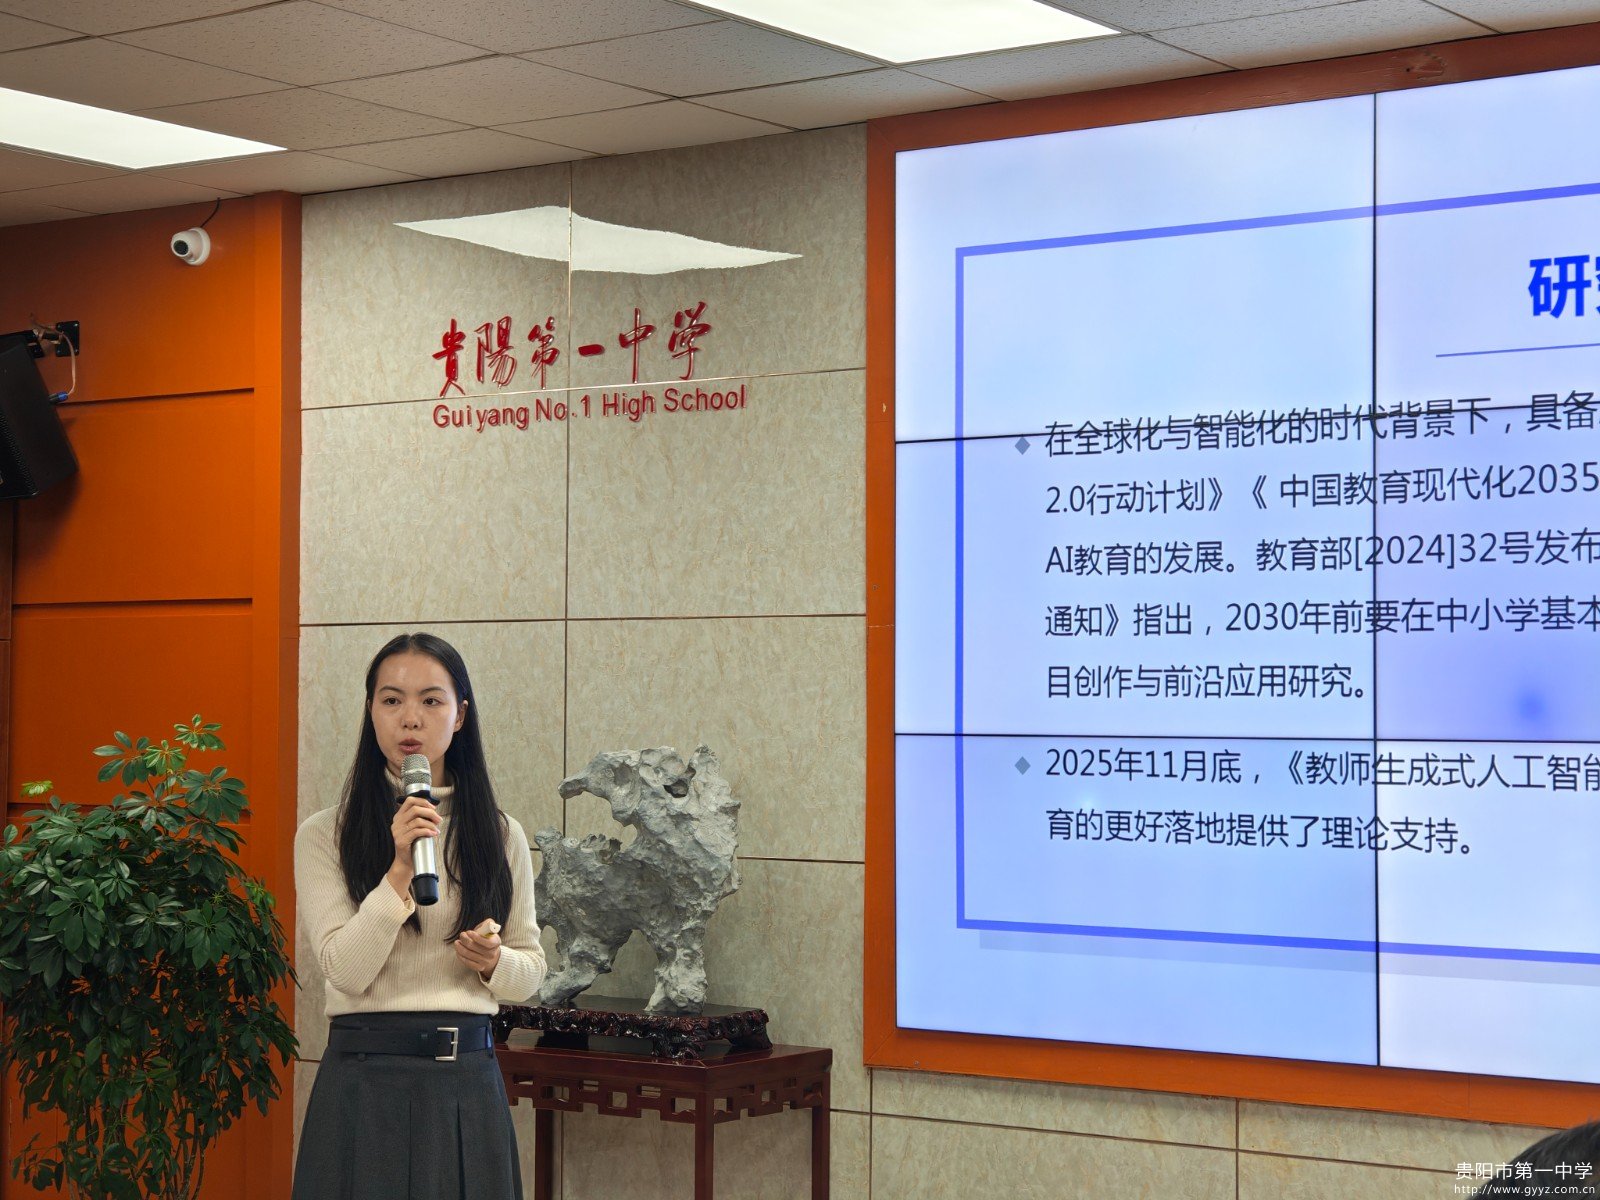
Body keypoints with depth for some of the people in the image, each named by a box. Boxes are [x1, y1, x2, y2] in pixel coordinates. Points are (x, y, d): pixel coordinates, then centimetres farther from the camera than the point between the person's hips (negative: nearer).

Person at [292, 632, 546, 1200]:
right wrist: (399, 871, -20)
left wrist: (494, 961, -8)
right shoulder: (325, 835, -1)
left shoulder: (500, 835, 7)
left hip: (467, 1078, 3)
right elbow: (345, 971, -11)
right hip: (366, 1080, -2)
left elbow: (532, 969, 14)